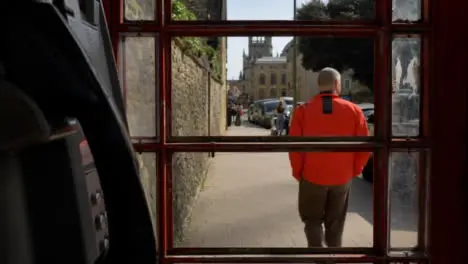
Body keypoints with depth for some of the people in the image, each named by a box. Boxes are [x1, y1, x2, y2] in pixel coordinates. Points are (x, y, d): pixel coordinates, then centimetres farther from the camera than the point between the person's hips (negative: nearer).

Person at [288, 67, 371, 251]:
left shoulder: (303, 110, -7)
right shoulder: (353, 110, -4)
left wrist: (298, 172, 4)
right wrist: (353, 171, 9)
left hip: (312, 177, -1)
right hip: (342, 178, 1)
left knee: (312, 221, 15)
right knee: (335, 223, 18)